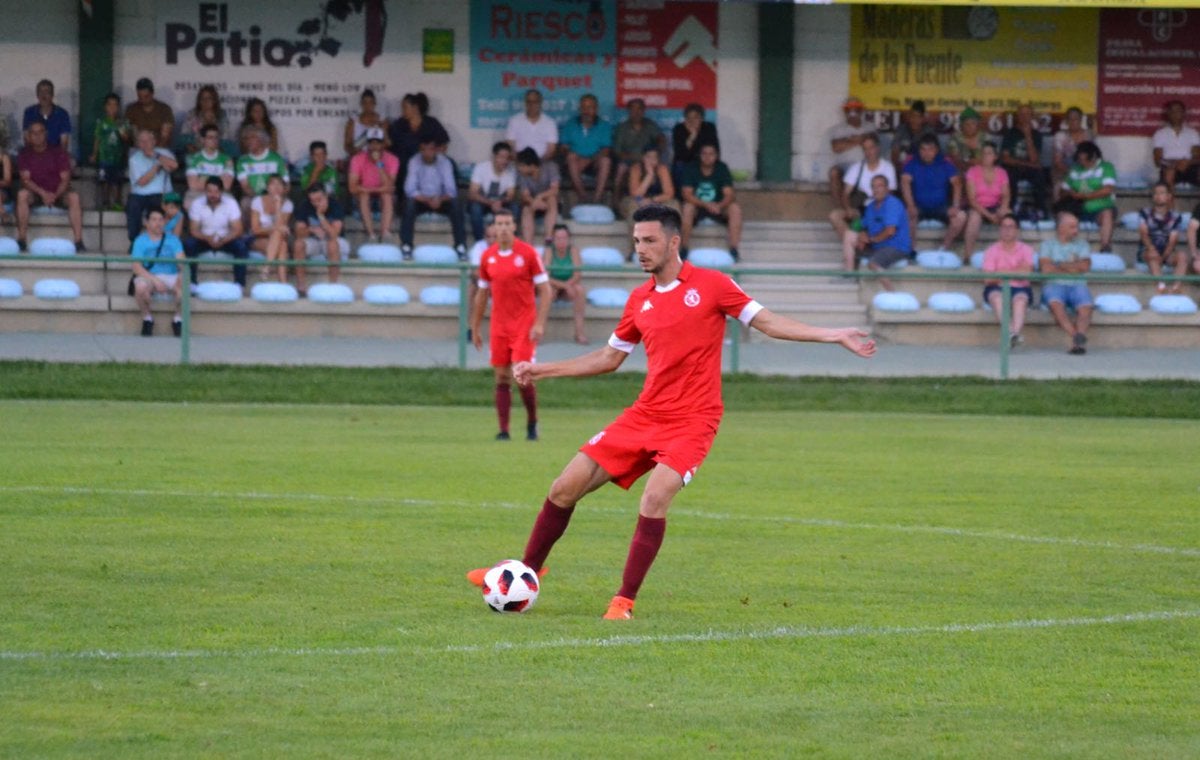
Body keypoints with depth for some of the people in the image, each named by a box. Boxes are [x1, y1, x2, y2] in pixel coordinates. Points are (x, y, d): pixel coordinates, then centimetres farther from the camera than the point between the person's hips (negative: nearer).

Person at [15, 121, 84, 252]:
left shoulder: (58, 152, -3)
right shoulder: (25, 154, -1)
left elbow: (65, 179, -6)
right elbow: (25, 179, -10)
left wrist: (55, 195, -25)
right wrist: (43, 193, -27)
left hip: (57, 193, 0)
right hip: (35, 193, 0)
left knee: (74, 197, -32)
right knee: (22, 194, -33)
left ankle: (79, 241, -35)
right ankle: (21, 240, -31)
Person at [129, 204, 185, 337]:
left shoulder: (172, 239, 9)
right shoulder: (140, 241, 2)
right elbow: (137, 267, -9)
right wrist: (155, 280, -23)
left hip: (171, 277, 1)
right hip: (149, 277, -1)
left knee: (182, 284, -33)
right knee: (140, 286, -37)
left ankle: (178, 318, -7)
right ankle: (147, 317, -7)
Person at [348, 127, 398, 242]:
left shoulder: (392, 159, -13)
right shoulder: (358, 159, -13)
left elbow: (389, 187, -25)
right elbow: (353, 188, -20)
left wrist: (379, 164, -31)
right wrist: (377, 189, -21)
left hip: (383, 198, 0)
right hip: (364, 198, 0)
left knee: (387, 195, -33)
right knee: (364, 195, -34)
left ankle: (385, 232, -45)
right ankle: (371, 234, -41)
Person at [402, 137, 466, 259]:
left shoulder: (444, 162, -10)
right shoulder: (414, 162, -13)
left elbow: (451, 190, -14)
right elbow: (410, 190, -19)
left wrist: (440, 200, -36)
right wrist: (428, 200, -34)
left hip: (441, 200, 1)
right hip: (421, 199, -1)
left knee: (456, 204, -28)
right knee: (409, 203, -34)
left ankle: (461, 246, -24)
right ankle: (406, 246, -30)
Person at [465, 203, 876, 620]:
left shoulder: (712, 285, -5)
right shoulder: (639, 300, 11)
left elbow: (769, 322, -4)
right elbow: (608, 357, 22)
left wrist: (833, 335, -14)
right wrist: (543, 369, 20)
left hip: (692, 421, -5)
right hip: (644, 415, 5)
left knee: (654, 499, -26)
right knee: (565, 488, 1)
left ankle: (625, 601, -14)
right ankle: (527, 571, 20)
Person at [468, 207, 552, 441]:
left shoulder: (528, 253, -6)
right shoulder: (487, 257, 7)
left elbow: (544, 290, -4)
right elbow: (482, 294, 16)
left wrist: (539, 324, -12)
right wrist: (475, 328, 16)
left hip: (524, 324, -4)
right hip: (499, 325, 4)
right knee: (502, 378, 1)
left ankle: (532, 422, 10)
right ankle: (503, 429, 5)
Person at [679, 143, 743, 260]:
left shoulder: (722, 169, -4)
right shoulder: (691, 170, -8)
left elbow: (729, 194, -12)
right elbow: (687, 194, -17)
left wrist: (720, 206, -34)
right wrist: (706, 205, -31)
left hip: (718, 207, 1)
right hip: (698, 207, -1)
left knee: (735, 208, -27)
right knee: (687, 207, -35)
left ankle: (733, 249, -29)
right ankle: (684, 248, -29)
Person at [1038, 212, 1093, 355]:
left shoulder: (1081, 244, 22)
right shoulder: (1048, 245, 16)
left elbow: (1085, 266, 5)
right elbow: (1046, 268, -1)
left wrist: (1061, 266, 3)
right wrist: (1073, 268, 4)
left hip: (1077, 285, 2)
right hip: (1054, 285, -2)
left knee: (1085, 307, -32)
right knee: (1056, 304, -37)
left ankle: (1079, 336, -53)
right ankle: (1076, 337, -46)